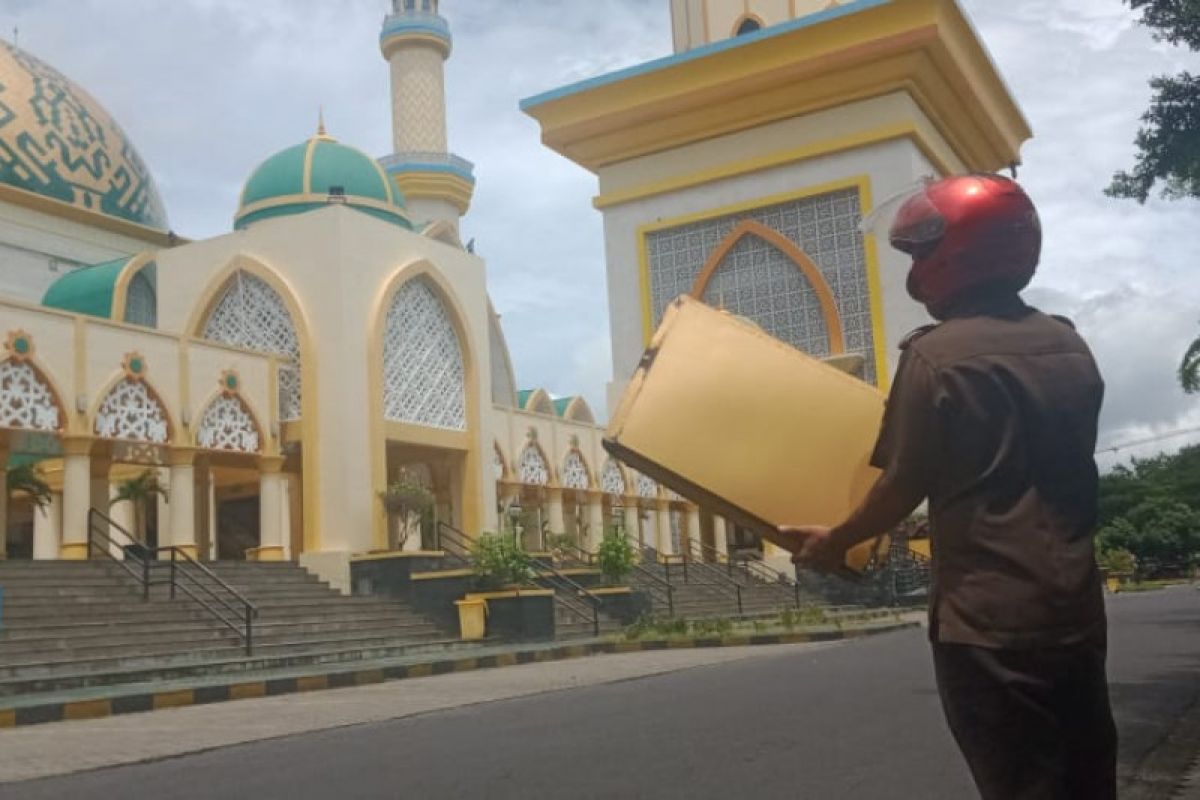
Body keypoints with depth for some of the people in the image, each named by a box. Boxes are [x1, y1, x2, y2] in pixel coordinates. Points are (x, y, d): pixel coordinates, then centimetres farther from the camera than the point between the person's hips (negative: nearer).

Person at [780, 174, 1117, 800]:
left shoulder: (936, 354, -12)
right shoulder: (1068, 344, 9)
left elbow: (904, 486, -8)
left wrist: (835, 541, 9)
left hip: (990, 620, -6)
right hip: (1076, 611, 7)